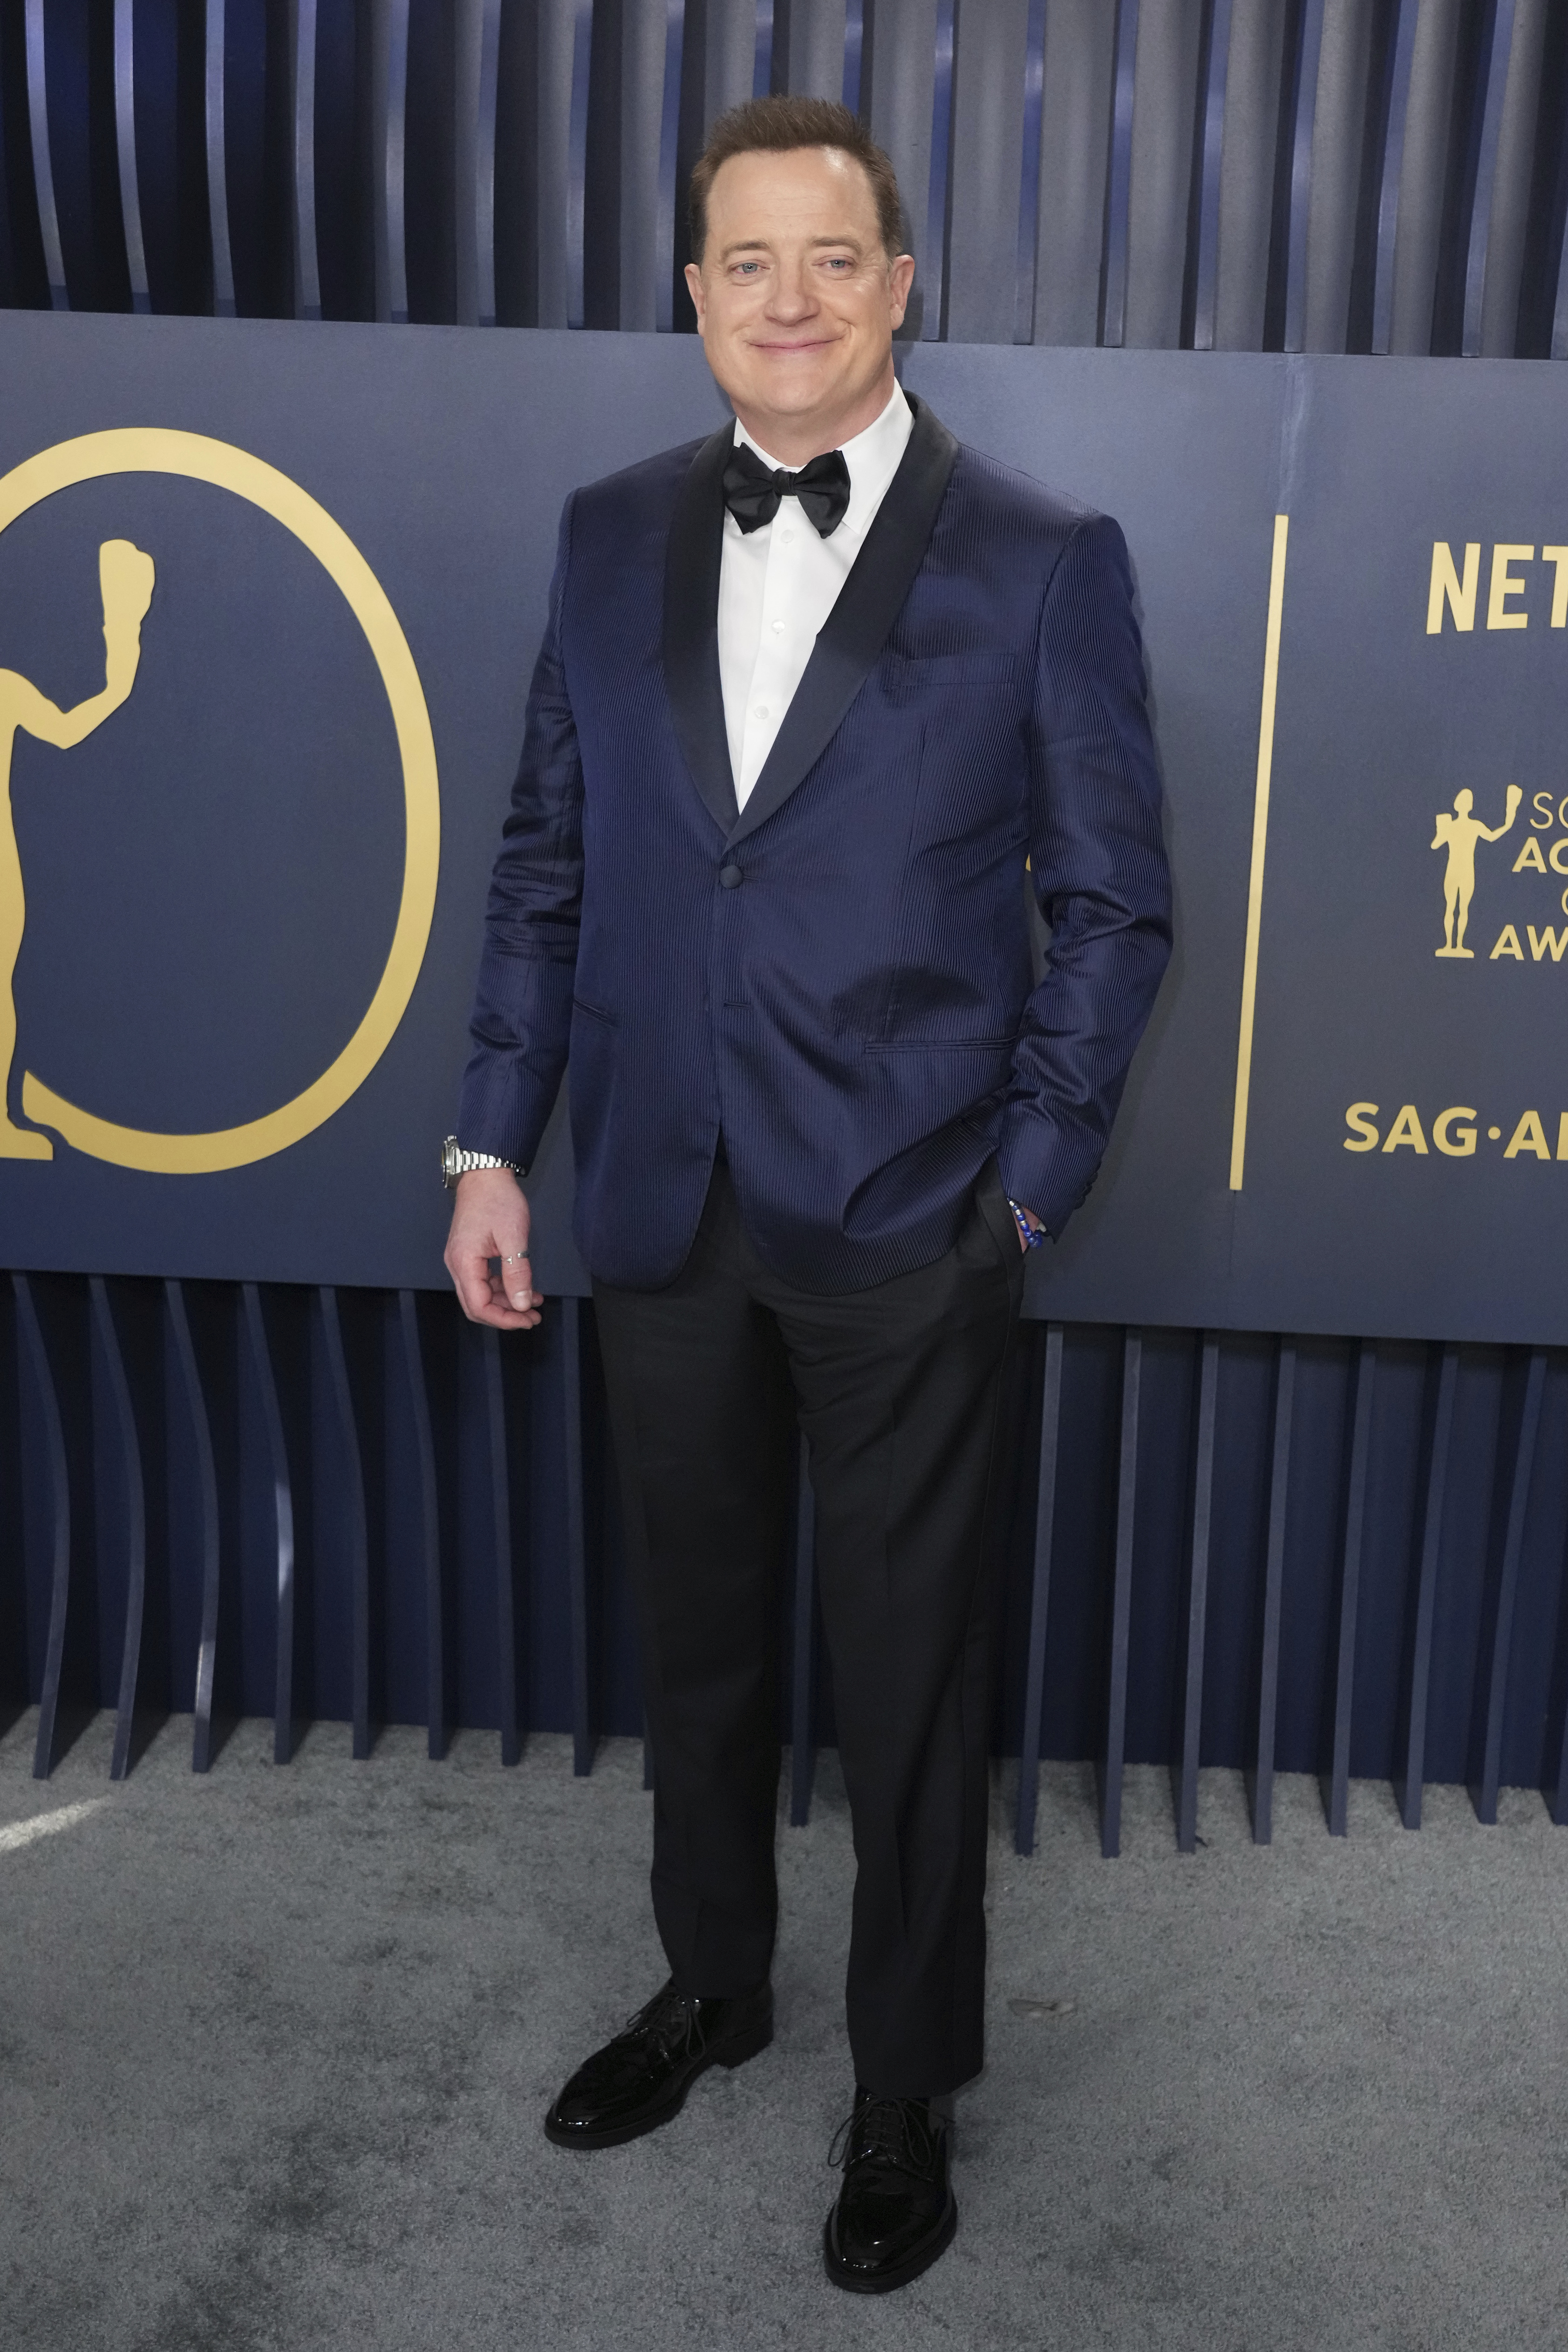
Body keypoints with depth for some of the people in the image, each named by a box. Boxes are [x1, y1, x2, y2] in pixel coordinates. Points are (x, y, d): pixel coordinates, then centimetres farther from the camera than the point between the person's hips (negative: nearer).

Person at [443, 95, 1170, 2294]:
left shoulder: (1043, 561, -5)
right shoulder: (611, 537, 6)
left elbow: (1113, 900, -2)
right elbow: (548, 855, 9)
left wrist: (1028, 1183, -7)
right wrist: (495, 1144, 4)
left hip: (906, 1225, -3)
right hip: (664, 1207, 4)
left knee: (908, 1678, 11)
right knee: (696, 1635, 19)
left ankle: (906, 2088, 34)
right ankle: (711, 1981, 45)